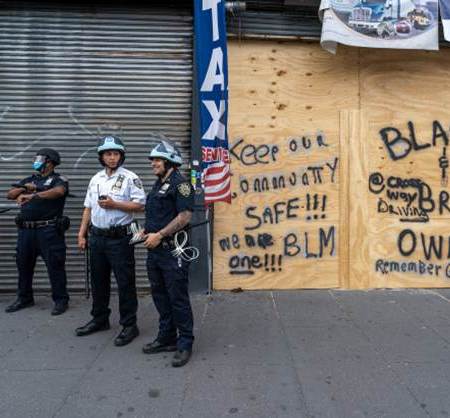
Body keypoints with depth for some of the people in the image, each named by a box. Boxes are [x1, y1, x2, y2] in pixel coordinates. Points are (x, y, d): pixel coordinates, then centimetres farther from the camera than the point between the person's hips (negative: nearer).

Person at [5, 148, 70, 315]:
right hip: (26, 229, 7)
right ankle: (24, 298, 30)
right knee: (23, 264, 15)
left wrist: (33, 195, -32)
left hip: (48, 230, -7)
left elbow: (59, 191, -24)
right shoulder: (29, 179, 19)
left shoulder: (58, 179, -1)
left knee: (54, 266, -3)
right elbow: (9, 194, 16)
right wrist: (24, 188, -4)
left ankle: (61, 300, 8)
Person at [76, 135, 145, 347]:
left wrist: (114, 205, -19)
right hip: (97, 238, 7)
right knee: (98, 281, 16)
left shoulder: (130, 178, -7)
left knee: (125, 283, 0)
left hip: (119, 238, -6)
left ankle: (129, 325, 11)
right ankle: (100, 319, 32)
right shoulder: (95, 179, 12)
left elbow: (140, 205, -12)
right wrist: (81, 234, 9)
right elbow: (88, 208, 14)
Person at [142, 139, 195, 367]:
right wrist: (146, 231, 10)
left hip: (172, 250, -9)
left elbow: (184, 216, -18)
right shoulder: (158, 184, 18)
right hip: (154, 249, 9)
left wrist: (159, 235, -19)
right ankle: (167, 338, 30)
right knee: (160, 296, 16)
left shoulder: (180, 183, -10)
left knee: (178, 298, -1)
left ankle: (185, 344, 11)